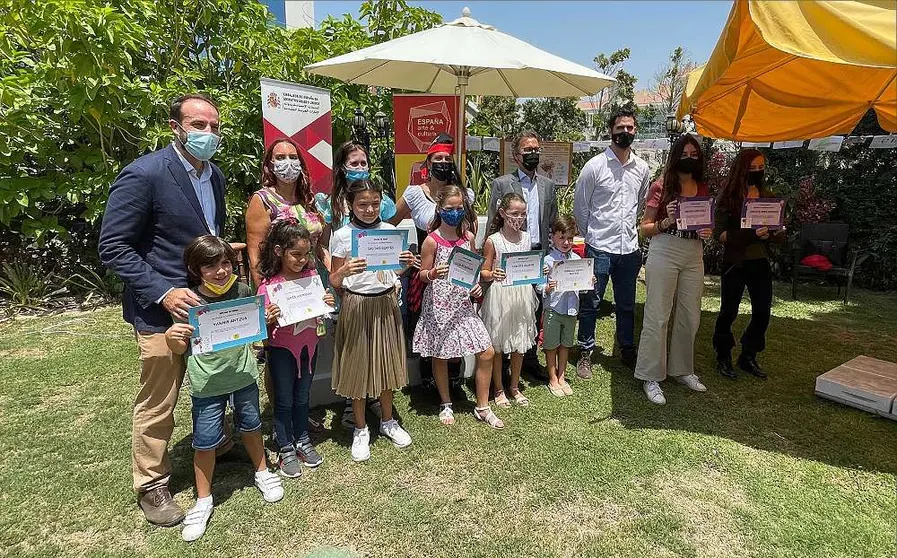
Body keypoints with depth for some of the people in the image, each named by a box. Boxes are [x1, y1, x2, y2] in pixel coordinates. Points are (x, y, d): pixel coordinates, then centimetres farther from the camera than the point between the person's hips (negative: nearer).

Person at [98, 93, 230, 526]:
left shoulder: (215, 176, 6)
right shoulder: (143, 174, -16)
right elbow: (113, 248, -15)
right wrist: (163, 293, -22)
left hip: (211, 302, 7)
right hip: (163, 310, -6)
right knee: (157, 405, 9)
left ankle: (214, 447, 44)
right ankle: (151, 485, 29)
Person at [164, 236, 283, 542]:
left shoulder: (242, 292, -7)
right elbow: (181, 349, -6)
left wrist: (268, 320, -11)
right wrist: (171, 337, -27)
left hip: (243, 375, 2)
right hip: (207, 383, -2)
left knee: (251, 426, 20)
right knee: (204, 442, 7)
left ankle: (262, 471, 45)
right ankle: (203, 500, 30)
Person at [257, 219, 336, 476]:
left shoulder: (311, 275, -4)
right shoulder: (269, 285, -16)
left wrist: (327, 303, -11)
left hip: (308, 343, 4)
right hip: (282, 348, -4)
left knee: (302, 397, 19)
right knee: (284, 401, 10)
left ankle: (302, 441, 36)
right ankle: (286, 450, 27)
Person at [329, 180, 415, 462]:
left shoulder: (390, 231, 2)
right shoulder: (342, 236, -7)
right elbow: (333, 282, -4)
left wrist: (405, 264, -8)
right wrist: (344, 272, -25)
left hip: (387, 303, 3)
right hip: (357, 305, -3)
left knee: (387, 361, 14)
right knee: (358, 365, 7)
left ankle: (388, 421, 35)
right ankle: (361, 430, 26)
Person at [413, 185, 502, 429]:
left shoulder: (468, 237, 3)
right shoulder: (432, 241, -10)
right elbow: (422, 274, -4)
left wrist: (477, 284, -4)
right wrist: (434, 274, -25)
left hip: (463, 304, 4)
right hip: (439, 305, -4)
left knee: (487, 353, 2)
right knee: (440, 356, 10)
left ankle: (482, 408, 20)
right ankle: (446, 405, 33)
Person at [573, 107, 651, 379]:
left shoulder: (641, 167, 8)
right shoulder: (595, 165, -6)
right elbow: (579, 206, -1)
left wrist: (634, 231, 16)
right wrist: (592, 236, 3)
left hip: (630, 248, 4)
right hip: (600, 248, -4)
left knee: (627, 305, 15)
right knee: (591, 303, 4)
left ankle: (627, 350, 31)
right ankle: (586, 353, 18)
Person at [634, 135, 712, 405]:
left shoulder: (703, 189, 13)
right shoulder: (661, 187, -1)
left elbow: (707, 223, 23)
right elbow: (645, 228, -1)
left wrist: (707, 231, 1)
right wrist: (667, 221, -18)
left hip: (694, 255, 5)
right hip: (664, 252, -5)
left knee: (690, 316, 11)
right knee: (657, 316, -3)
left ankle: (682, 370, 28)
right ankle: (651, 377, 6)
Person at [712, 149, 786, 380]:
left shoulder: (768, 196, 7)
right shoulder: (728, 197, -7)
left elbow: (779, 233, 9)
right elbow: (719, 233, -13)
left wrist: (772, 233, -14)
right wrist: (750, 234, -24)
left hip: (760, 263, 5)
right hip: (735, 263, -5)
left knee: (762, 313, 7)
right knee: (729, 311, 6)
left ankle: (748, 357, 25)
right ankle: (723, 357, 23)